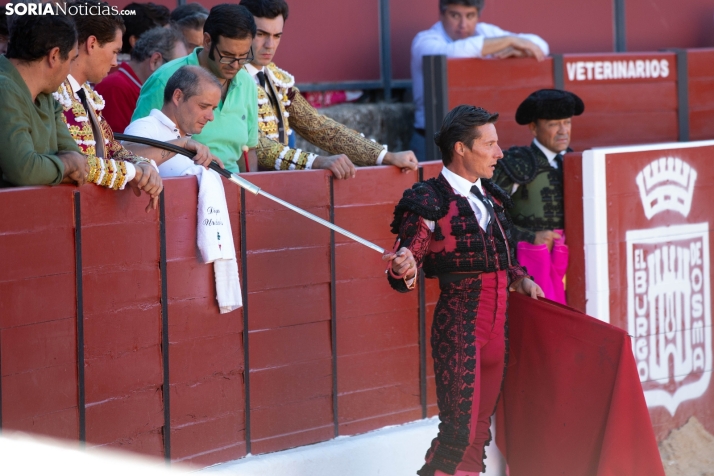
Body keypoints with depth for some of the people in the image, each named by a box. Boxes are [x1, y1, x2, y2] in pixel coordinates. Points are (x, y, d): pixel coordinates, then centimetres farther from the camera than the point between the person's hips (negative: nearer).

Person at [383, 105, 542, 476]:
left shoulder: (491, 198, 15)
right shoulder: (429, 203, -8)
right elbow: (406, 270, -11)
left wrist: (520, 280, 9)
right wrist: (403, 269, -34)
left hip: (497, 326, 7)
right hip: (459, 324, -7)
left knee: (479, 430, 9)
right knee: (460, 430, -12)